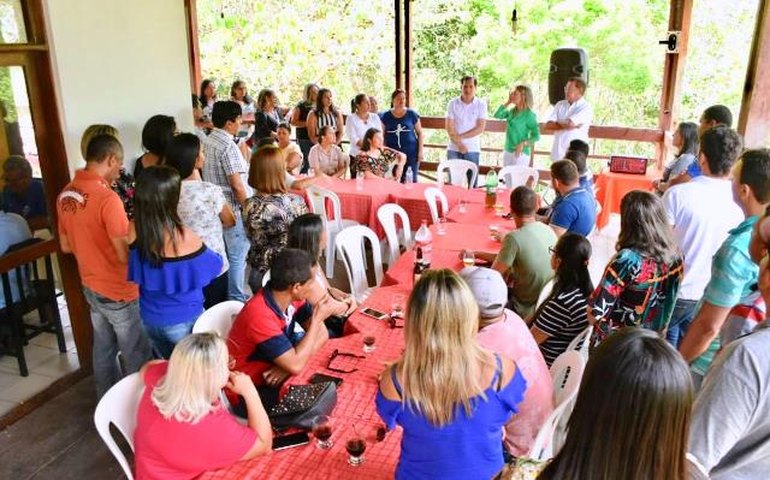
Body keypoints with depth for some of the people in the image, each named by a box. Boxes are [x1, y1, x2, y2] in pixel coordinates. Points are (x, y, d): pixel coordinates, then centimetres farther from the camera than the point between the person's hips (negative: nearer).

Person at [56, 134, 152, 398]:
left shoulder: (65, 195, -1)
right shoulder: (107, 198, -25)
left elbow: (66, 246, 10)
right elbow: (125, 255, -23)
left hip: (91, 287, 8)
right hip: (119, 292, -8)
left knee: (103, 350, 21)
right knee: (137, 356, 9)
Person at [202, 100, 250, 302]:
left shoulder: (208, 141, 7)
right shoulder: (228, 146, -20)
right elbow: (237, 185, -22)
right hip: (232, 210, -9)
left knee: (222, 254, 20)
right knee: (237, 256, 3)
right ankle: (236, 299, 13)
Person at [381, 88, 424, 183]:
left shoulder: (412, 114, 4)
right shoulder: (385, 116, 6)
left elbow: (420, 133, 7)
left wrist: (421, 151, 0)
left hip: (411, 153, -1)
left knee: (411, 181, 0)